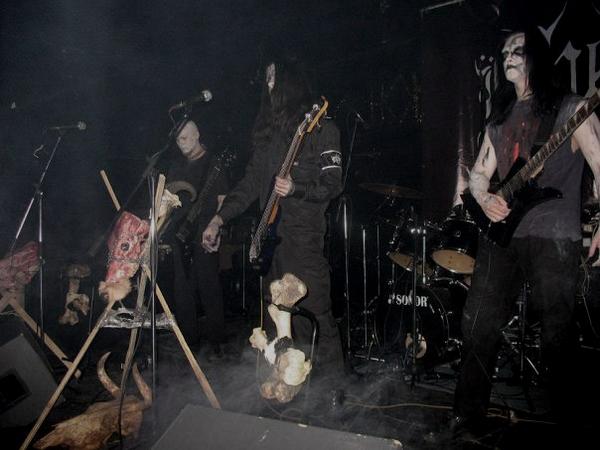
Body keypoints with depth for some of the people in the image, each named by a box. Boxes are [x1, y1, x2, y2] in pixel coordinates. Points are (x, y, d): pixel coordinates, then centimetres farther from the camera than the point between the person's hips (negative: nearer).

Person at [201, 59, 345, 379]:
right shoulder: (269, 133, 16)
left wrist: (295, 189, -25)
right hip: (272, 236, 7)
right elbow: (251, 182, 16)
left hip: (305, 236, -7)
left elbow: (333, 185, -8)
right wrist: (218, 219, 10)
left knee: (314, 314, -5)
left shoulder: (320, 129, -3)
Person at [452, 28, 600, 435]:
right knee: (479, 327, 4)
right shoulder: (500, 117, 19)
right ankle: (468, 417, 16)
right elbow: (479, 172, 21)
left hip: (554, 237, -5)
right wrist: (484, 198, -2)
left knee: (558, 336, -1)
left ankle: (567, 420, 17)